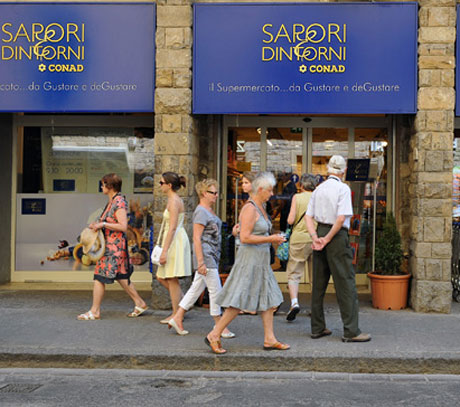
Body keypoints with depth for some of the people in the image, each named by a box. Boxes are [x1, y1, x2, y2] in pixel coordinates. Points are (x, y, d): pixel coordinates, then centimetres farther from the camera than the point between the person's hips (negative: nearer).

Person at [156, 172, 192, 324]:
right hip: (175, 241, 10)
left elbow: (172, 228, -20)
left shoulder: (174, 201, -15)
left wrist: (164, 250, -21)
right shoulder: (176, 200, 15)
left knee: (172, 279, -2)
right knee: (161, 277, 13)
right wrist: (165, 248, 25)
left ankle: (176, 314, 6)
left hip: (175, 241, -10)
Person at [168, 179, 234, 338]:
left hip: (212, 256, 10)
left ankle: (177, 318, 18)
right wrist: (201, 262, -22)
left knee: (196, 288, 12)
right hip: (205, 256, -10)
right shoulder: (201, 212, -14)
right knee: (215, 290, -3)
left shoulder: (209, 211, 16)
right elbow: (196, 238, -19)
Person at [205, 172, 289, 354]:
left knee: (268, 299, 9)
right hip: (250, 259, -10)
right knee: (239, 302, -6)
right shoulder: (250, 209, -16)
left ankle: (269, 339, 15)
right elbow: (245, 237, -22)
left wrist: (273, 238, 10)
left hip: (260, 260, 10)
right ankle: (214, 336, 2)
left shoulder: (260, 207, 14)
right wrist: (270, 239, -17)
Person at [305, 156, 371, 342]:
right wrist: (327, 239, -12)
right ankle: (351, 331, -2)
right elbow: (341, 218, -18)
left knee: (319, 283, 11)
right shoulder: (343, 188, -8)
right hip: (337, 236, -7)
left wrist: (315, 237, -4)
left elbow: (309, 217, 6)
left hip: (320, 232, 7)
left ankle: (317, 328, 17)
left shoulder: (319, 189, 12)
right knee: (346, 283, -3)